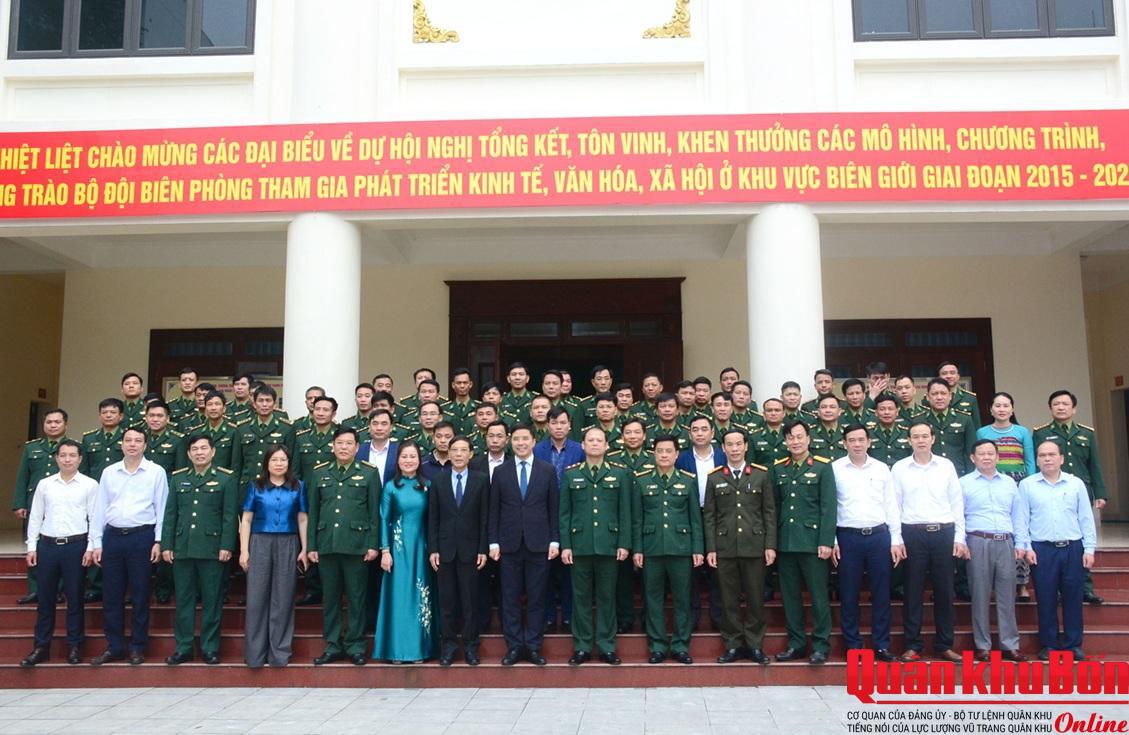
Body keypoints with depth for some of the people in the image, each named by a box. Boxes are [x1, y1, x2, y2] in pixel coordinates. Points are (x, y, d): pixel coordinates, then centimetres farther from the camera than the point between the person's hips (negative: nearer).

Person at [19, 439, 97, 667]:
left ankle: (74, 646, 16)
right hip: (47, 545, 3)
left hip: (76, 546, -2)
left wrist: (91, 548, -7)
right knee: (45, 598, 9)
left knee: (74, 598, 5)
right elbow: (35, 517, 9)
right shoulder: (44, 484, 7)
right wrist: (31, 547, 5)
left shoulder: (89, 485, -1)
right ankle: (41, 647, 19)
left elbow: (95, 518, -2)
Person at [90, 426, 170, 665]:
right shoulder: (109, 472, 8)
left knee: (140, 595, 3)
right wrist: (96, 543, 5)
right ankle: (114, 647, 19)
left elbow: (161, 508, -1)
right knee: (111, 595, 7)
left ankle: (137, 647, 15)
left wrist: (158, 541, -6)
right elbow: (100, 509, 9)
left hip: (142, 536, -3)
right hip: (113, 536, 3)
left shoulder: (156, 472, 0)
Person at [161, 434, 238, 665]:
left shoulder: (226, 478, 1)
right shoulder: (178, 478, 11)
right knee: (183, 600, 8)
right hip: (182, 548, 3)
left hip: (212, 548, -3)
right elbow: (170, 514, 10)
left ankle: (210, 648, 12)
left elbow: (230, 515, -4)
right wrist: (166, 545, 3)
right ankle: (183, 648, 17)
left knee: (212, 600, 3)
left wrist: (226, 546, -10)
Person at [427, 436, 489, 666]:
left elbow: (485, 517, 0)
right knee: (446, 601, 6)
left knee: (470, 601, 3)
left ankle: (470, 646, 13)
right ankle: (448, 645, 15)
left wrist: (483, 550, -4)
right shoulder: (438, 481, 5)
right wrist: (433, 549, -1)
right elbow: (433, 519, 5)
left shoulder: (481, 480, 1)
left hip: (470, 549, -1)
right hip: (445, 549, 1)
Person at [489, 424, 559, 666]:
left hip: (538, 544, 0)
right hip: (509, 545, 1)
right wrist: (493, 542, 0)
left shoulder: (548, 470, 4)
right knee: (510, 599, 4)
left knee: (536, 598, 4)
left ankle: (533, 647, 13)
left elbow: (554, 509, 4)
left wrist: (555, 540, -1)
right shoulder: (500, 472, 6)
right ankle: (514, 647, 14)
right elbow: (494, 510, 5)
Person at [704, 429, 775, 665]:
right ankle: (733, 645, 15)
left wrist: (770, 545, -2)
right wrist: (710, 548, 0)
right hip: (725, 547, 1)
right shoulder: (714, 477, 6)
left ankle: (754, 645, 16)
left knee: (755, 597, 4)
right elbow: (709, 516, 5)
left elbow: (769, 512, 4)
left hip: (754, 546, 0)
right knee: (729, 599, 5)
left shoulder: (761, 474, 4)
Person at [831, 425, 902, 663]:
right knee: (849, 595, 4)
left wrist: (896, 540, 3)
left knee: (881, 593, 5)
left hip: (879, 536, 2)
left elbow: (891, 506, 8)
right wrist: (831, 541, -3)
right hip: (848, 537, -2)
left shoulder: (881, 469, 7)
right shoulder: (835, 469, 1)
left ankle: (881, 645, 15)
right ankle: (853, 646, 14)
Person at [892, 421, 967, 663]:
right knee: (913, 591, 3)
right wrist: (896, 539, -2)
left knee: (944, 591, 6)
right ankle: (912, 645, 11)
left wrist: (959, 538, 2)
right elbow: (894, 505, 4)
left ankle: (944, 645, 17)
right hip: (913, 534, -1)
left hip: (943, 533, 1)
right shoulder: (899, 468, 4)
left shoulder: (946, 466, 6)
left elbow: (957, 504, 7)